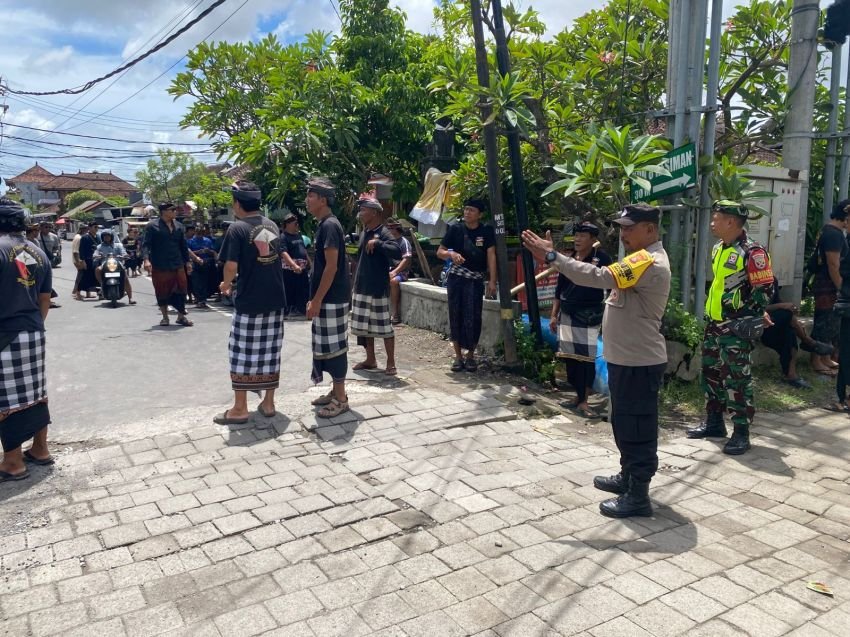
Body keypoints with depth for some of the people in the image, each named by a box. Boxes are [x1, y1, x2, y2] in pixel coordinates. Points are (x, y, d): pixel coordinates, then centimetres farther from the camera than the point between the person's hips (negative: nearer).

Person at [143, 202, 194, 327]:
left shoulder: (178, 226, 12)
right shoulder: (152, 226, -4)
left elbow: (183, 245, 17)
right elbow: (146, 244, -10)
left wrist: (188, 261, 16)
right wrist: (146, 259, -23)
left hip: (178, 265, 4)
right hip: (160, 267, -4)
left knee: (181, 290, 4)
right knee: (162, 292, 4)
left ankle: (181, 316, 17)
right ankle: (165, 317, 19)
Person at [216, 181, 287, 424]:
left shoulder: (237, 229, -11)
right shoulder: (272, 225, 9)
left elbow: (231, 267, -16)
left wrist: (225, 285, 5)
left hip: (249, 301, -6)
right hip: (275, 299, 6)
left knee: (243, 353, 3)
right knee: (270, 352, 11)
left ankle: (240, 408, 8)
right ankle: (268, 402, 18)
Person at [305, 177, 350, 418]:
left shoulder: (329, 226, -16)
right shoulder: (324, 225, 14)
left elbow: (332, 267, -21)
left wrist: (316, 300, -20)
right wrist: (315, 299, 20)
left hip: (331, 299, -10)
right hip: (326, 298, 10)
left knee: (333, 345, -4)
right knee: (327, 345, 14)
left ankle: (341, 398, 4)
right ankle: (336, 391, 24)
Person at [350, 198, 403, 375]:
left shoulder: (383, 233, -13)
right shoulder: (364, 233, 12)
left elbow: (397, 252, -28)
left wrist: (377, 243, -29)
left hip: (378, 288, -8)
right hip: (361, 287, 9)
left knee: (383, 326, -3)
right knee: (364, 325, 13)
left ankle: (391, 363, 5)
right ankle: (371, 360, 25)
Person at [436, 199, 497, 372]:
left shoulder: (487, 231, 0)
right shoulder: (455, 229, 2)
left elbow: (491, 256, -5)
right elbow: (439, 252, 5)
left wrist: (492, 281, -12)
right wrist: (451, 254, -17)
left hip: (476, 280, -1)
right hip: (456, 278, 1)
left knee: (473, 318, -3)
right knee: (456, 316, 2)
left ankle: (471, 355, 14)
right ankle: (458, 356, 12)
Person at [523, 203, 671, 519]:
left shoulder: (650, 262, -21)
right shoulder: (641, 259, 15)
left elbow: (600, 277, -30)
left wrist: (551, 256, -28)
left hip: (640, 362, -11)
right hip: (626, 358, 11)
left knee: (638, 428, -2)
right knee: (624, 423, 21)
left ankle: (638, 496, 8)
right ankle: (629, 477, 35)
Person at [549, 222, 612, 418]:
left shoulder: (602, 258, -6)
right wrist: (554, 315, 10)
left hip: (589, 317, -5)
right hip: (567, 315, 5)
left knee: (586, 359, -4)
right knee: (570, 357, 8)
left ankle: (583, 402, 2)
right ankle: (578, 396, 22)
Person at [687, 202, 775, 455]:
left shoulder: (752, 253, -15)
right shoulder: (718, 249, 12)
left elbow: (765, 290, -16)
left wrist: (743, 319, -16)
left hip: (737, 328, -9)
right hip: (714, 324, 9)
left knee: (736, 380, -5)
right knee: (711, 373, 15)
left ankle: (741, 433, 4)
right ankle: (713, 422, 27)